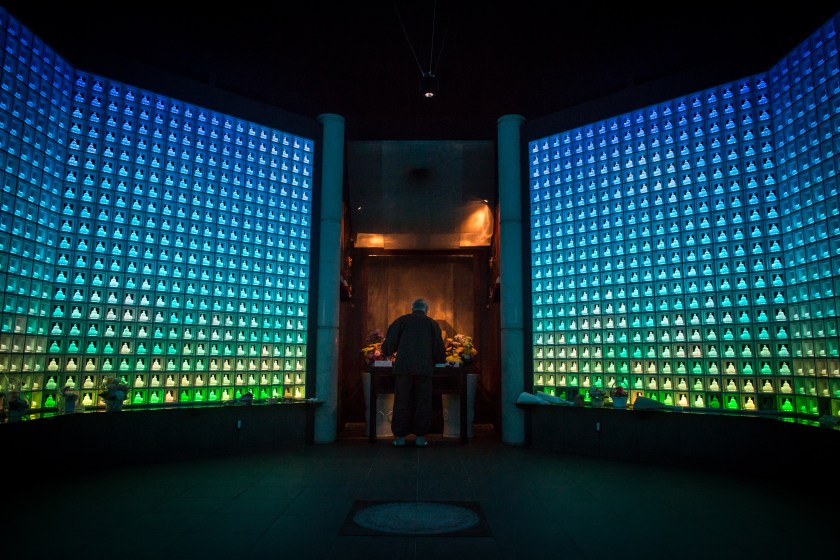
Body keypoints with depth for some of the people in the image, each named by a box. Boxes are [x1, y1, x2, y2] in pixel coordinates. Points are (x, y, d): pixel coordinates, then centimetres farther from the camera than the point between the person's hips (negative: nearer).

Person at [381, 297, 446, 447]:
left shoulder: (402, 320, 10)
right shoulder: (432, 323, 12)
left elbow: (389, 342, 6)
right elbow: (439, 347, 10)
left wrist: (387, 351, 26)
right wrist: (439, 360, 27)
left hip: (403, 366, 0)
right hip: (424, 368, 0)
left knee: (402, 402, 4)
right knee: (423, 402, 6)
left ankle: (400, 436, 5)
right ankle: (420, 436, 6)